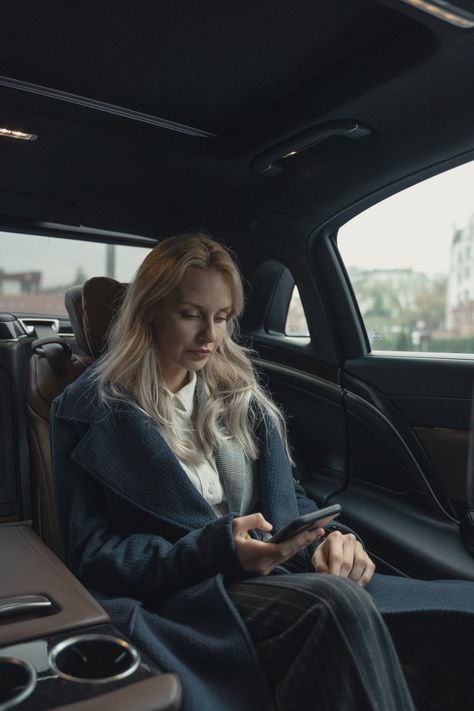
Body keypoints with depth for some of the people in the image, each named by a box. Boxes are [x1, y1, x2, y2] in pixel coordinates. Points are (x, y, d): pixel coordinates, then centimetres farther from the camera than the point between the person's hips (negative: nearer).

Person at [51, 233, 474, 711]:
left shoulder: (239, 394, 14)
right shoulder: (91, 412, -1)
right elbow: (91, 558, -4)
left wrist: (329, 537, -8)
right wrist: (217, 549, -19)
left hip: (274, 580, 5)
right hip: (175, 599, -4)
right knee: (337, 605, -34)